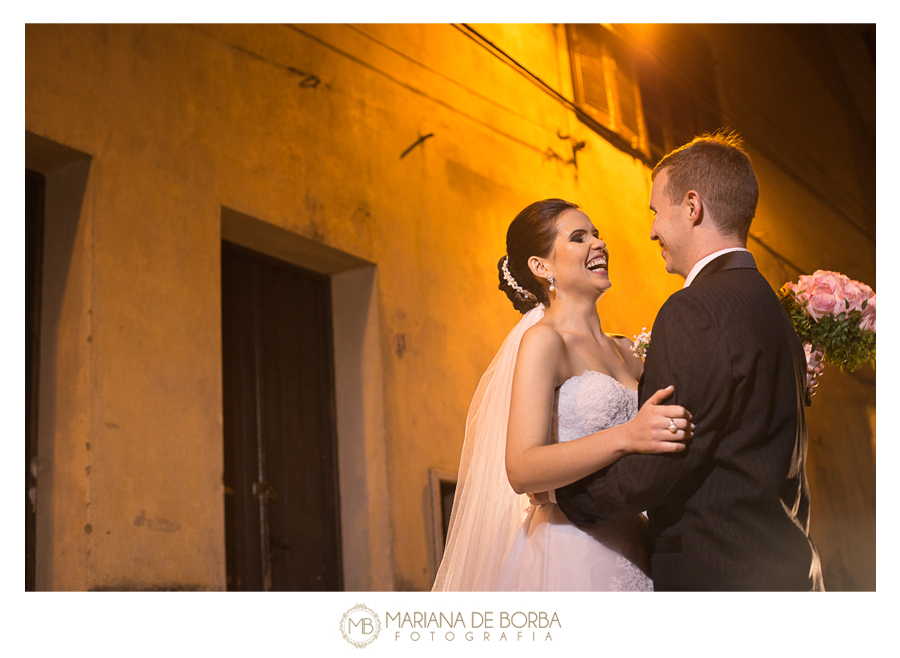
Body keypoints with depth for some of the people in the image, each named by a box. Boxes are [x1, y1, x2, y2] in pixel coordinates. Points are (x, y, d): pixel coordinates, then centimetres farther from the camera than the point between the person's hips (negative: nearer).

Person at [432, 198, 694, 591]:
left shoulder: (623, 350, 13)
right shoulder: (543, 340, -8)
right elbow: (521, 470, -20)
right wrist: (626, 437, -31)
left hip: (630, 553, 7)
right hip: (570, 555, -7)